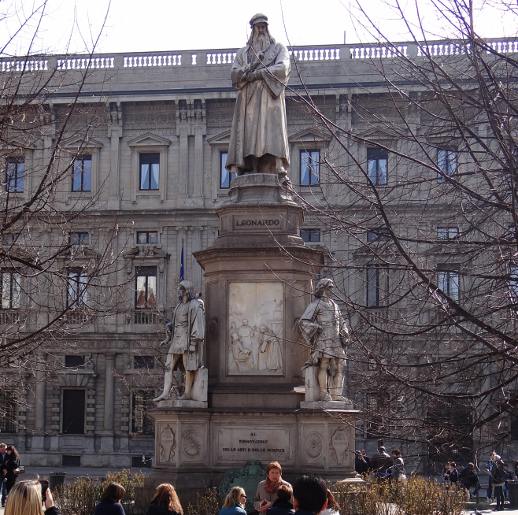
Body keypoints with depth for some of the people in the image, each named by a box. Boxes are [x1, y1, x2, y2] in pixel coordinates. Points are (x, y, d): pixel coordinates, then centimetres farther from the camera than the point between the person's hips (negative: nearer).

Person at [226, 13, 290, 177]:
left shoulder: (279, 48, 17)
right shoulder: (243, 52, 23)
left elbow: (283, 68, -2)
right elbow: (234, 73, 8)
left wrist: (258, 73, -8)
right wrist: (252, 66, -9)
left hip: (270, 98, -2)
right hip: (248, 99, 2)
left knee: (272, 131, -17)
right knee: (248, 134, -12)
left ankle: (278, 169, -28)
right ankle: (247, 170, -21)